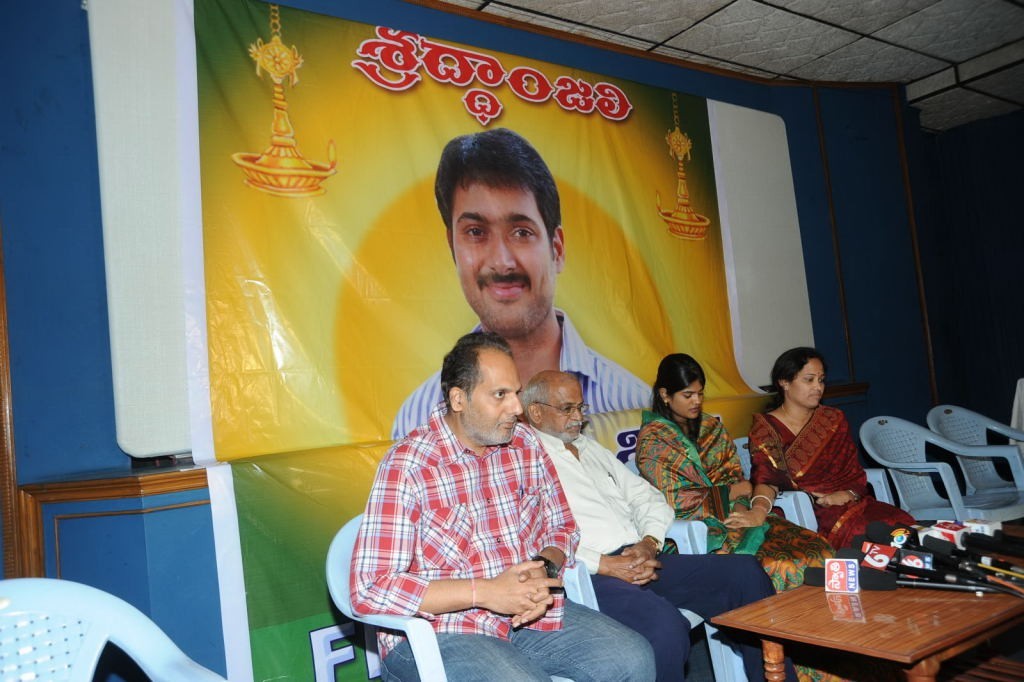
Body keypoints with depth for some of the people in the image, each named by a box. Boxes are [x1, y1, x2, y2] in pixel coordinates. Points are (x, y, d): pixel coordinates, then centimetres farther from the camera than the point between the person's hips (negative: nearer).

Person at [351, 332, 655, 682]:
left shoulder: (525, 444, 3)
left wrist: (543, 570, -11)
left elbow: (561, 528, 13)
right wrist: (487, 592, -23)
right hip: (437, 631, -5)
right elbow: (370, 590, -20)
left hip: (527, 613, 6)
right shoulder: (407, 466, -16)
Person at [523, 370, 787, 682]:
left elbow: (646, 497, 21)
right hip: (590, 576, -8)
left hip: (640, 560, 8)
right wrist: (607, 565, -18)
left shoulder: (590, 448, 24)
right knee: (665, 623, -35)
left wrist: (649, 542, -1)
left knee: (746, 572, -3)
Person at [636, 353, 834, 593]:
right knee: (776, 565, -29)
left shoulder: (712, 427, 15)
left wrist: (758, 511, -12)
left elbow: (735, 479, 10)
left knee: (816, 549, -17)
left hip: (732, 516, 6)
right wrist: (734, 491, -3)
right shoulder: (652, 440, -3)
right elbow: (676, 502, -10)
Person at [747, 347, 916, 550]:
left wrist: (848, 494, -10)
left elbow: (856, 474, 13)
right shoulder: (764, 429, 3)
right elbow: (766, 480, -8)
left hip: (849, 503, 5)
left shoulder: (833, 419, 17)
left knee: (901, 523, -25)